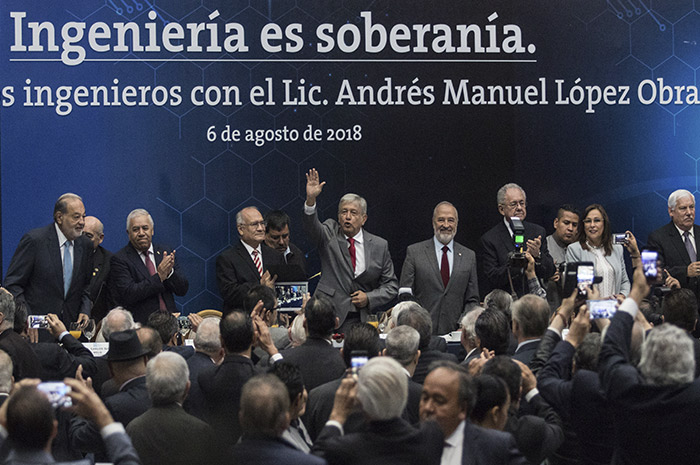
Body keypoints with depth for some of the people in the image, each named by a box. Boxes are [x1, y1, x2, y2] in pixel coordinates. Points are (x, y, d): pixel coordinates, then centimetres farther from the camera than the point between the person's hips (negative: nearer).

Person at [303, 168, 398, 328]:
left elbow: (391, 285, 11)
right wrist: (311, 199, -32)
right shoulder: (330, 234, 7)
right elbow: (312, 227, -15)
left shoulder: (379, 246, 8)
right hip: (329, 316, -1)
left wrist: (369, 298, -6)